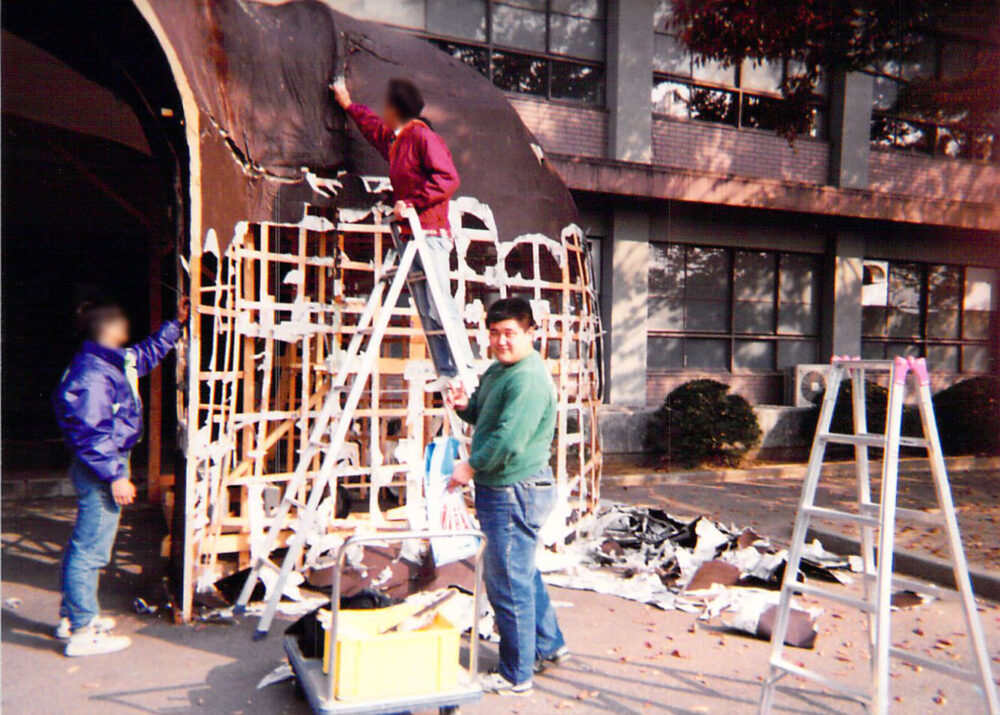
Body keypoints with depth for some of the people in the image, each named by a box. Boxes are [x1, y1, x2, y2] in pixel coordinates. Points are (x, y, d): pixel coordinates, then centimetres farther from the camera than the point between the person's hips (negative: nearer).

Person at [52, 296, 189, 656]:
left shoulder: (114, 362, 8)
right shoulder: (91, 376, -22)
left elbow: (147, 354, 27)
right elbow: (90, 434, -24)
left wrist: (176, 323, 27)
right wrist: (115, 477, -22)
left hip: (101, 468, 11)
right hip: (100, 473, -11)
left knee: (82, 545, 20)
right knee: (91, 550, -2)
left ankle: (72, 616, 34)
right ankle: (82, 632, 8)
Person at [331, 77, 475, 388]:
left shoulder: (422, 136, -4)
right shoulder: (393, 140, 24)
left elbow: (447, 178, -15)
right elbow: (371, 125, 47)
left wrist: (411, 202, -17)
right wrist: (348, 104, 59)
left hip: (430, 235, -9)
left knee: (439, 304, -15)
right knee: (426, 311, 2)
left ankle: (466, 370, -15)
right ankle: (447, 372, 2)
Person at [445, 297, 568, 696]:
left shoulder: (529, 379, -21)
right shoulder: (496, 371, 13)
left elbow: (509, 439, -26)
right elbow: (482, 416, 23)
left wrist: (471, 466, -14)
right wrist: (464, 404, 0)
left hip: (515, 492, -11)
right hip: (499, 489, 11)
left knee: (508, 583, 0)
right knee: (522, 573, 23)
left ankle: (516, 677, 15)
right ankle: (548, 645, 40)